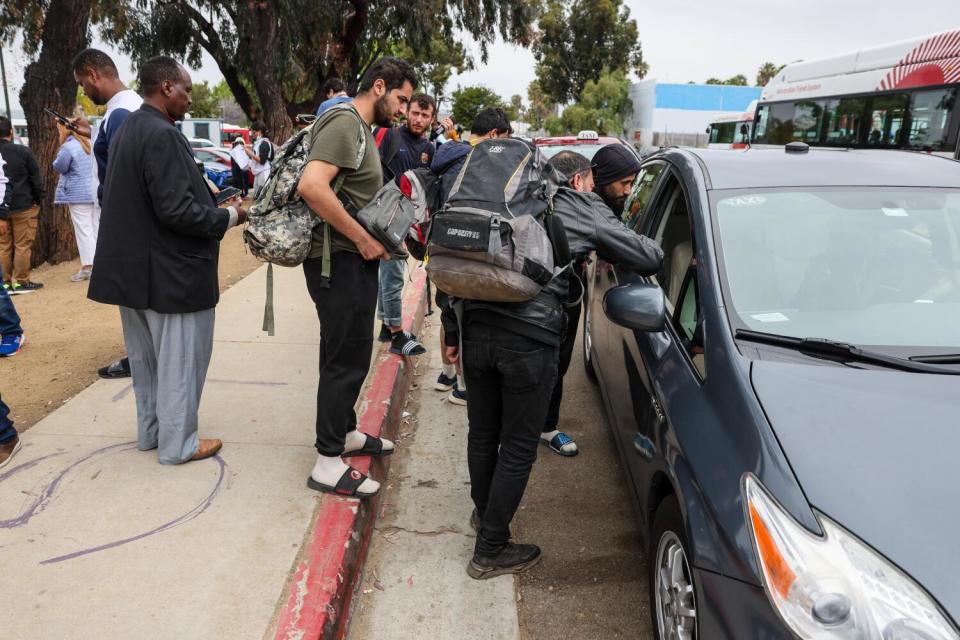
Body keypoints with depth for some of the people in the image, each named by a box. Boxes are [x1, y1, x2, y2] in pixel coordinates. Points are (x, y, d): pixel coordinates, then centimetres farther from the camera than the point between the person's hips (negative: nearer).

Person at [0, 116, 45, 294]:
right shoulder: (23, 152, -9)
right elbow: (36, 178, -6)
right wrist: (39, 199, 4)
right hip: (23, 206, -3)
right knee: (22, 245, 3)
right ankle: (21, 282, 5)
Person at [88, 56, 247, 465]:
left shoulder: (127, 131, 10)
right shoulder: (162, 135, -19)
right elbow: (176, 211, -24)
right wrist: (229, 216, -10)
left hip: (134, 267, 10)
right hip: (172, 271, -10)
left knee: (147, 357, 18)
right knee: (179, 359, 3)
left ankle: (150, 431, 31)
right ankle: (177, 443, 13)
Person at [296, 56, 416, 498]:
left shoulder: (361, 128, 16)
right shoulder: (345, 123, -15)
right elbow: (311, 186, -29)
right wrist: (363, 239, -23)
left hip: (353, 259, 10)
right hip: (339, 261, -10)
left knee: (346, 353, 19)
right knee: (348, 357, -5)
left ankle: (345, 432, 34)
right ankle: (328, 463, 4)